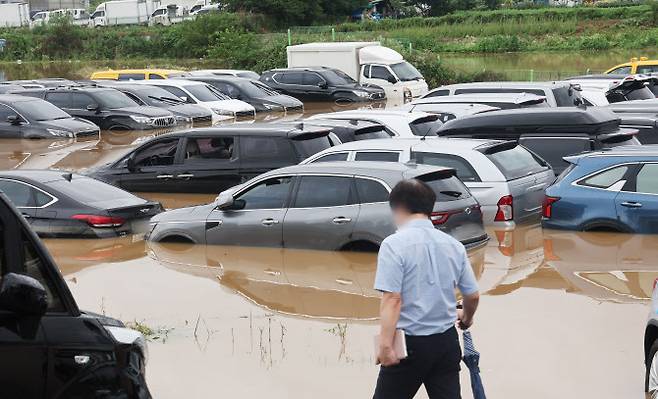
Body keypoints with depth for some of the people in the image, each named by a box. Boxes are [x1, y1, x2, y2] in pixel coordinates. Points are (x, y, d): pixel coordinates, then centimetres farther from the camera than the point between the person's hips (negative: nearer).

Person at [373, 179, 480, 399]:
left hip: (410, 343, -5)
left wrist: (385, 344, -22)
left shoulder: (394, 244, -12)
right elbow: (473, 295, 11)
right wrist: (466, 318, 31)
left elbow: (392, 299, -20)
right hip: (447, 341, 5)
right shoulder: (454, 245, 5)